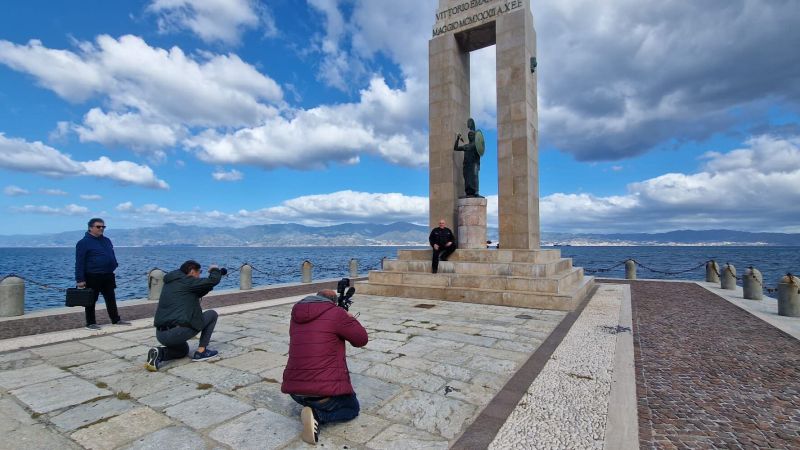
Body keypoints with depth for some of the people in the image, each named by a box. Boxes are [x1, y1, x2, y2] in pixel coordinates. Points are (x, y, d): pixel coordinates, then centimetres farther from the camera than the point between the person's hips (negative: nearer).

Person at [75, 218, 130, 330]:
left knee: (111, 299, 12)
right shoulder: (84, 243, -8)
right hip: (92, 277, -6)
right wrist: (80, 279, -15)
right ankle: (90, 323, 16)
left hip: (108, 276, 6)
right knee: (91, 300, 5)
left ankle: (116, 319, 20)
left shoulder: (107, 240, 13)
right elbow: (79, 263, -11)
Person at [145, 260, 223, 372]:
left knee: (183, 350, 35)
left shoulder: (169, 283, 19)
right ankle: (201, 352, 9)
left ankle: (159, 353, 4)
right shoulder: (186, 281, -7)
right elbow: (213, 280, -14)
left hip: (160, 335, 9)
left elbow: (197, 293, 28)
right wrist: (214, 270, 10)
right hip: (179, 332, -8)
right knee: (212, 314, 10)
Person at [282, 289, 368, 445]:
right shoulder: (336, 313, -11)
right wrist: (350, 319, 16)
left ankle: (312, 410, 7)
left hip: (295, 389, 8)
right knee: (352, 408, 20)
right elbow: (362, 339, -2)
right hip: (326, 389, -8)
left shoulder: (296, 316, 8)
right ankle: (316, 416, -4)